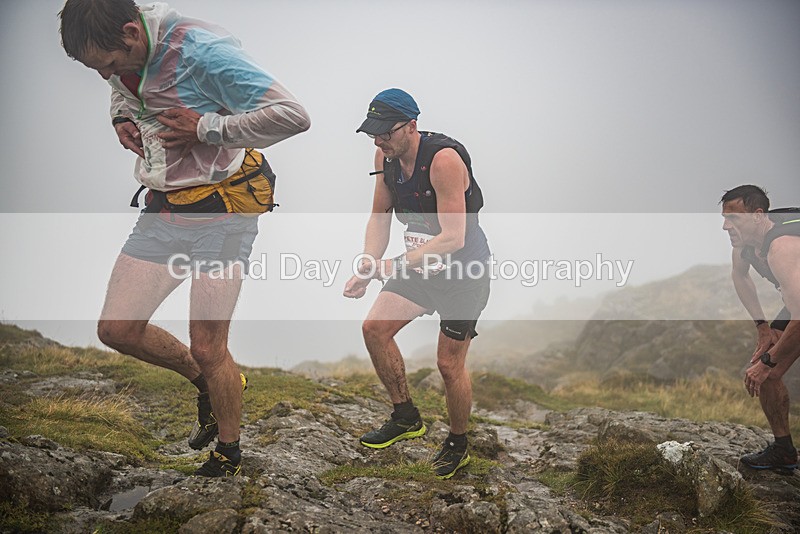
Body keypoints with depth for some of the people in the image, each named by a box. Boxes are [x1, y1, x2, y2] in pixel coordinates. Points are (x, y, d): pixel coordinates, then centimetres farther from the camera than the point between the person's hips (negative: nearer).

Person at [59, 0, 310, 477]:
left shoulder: (202, 51, -21)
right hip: (164, 210, 8)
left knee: (208, 350, -2)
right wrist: (121, 118, 6)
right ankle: (206, 382, 28)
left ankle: (230, 456, 22)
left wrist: (207, 129, -21)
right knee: (117, 329, 2)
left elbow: (293, 116, -26)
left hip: (222, 210, -7)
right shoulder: (126, 58, 2)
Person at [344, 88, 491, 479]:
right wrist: (367, 270, -10)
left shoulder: (444, 159, -28)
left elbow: (453, 238, -30)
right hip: (420, 264, 7)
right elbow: (380, 218, 5)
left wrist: (394, 266, -34)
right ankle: (406, 417, 12)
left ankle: (457, 445, 24)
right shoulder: (386, 156, -4)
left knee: (449, 365, -1)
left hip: (464, 270, -7)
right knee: (374, 328, -6)